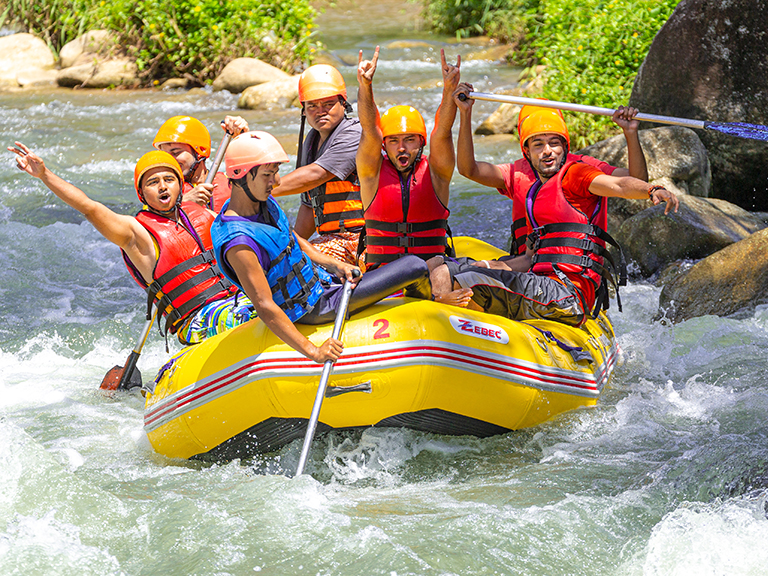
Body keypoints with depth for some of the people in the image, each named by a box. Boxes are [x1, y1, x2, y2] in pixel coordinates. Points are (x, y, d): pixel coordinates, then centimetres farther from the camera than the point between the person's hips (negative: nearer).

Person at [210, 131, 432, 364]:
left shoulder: (265, 203, -3)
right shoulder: (239, 243, -32)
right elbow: (265, 308, -33)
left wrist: (335, 265, 1)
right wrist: (312, 351, -35)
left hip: (318, 279, 9)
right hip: (312, 308, -9)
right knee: (415, 268, -6)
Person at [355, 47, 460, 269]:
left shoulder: (435, 172, 5)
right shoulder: (373, 171, 5)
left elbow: (442, 132, -10)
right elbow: (369, 131, -10)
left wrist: (449, 91, -27)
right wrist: (365, 87, -26)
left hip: (431, 270, 0)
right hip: (381, 272, 0)